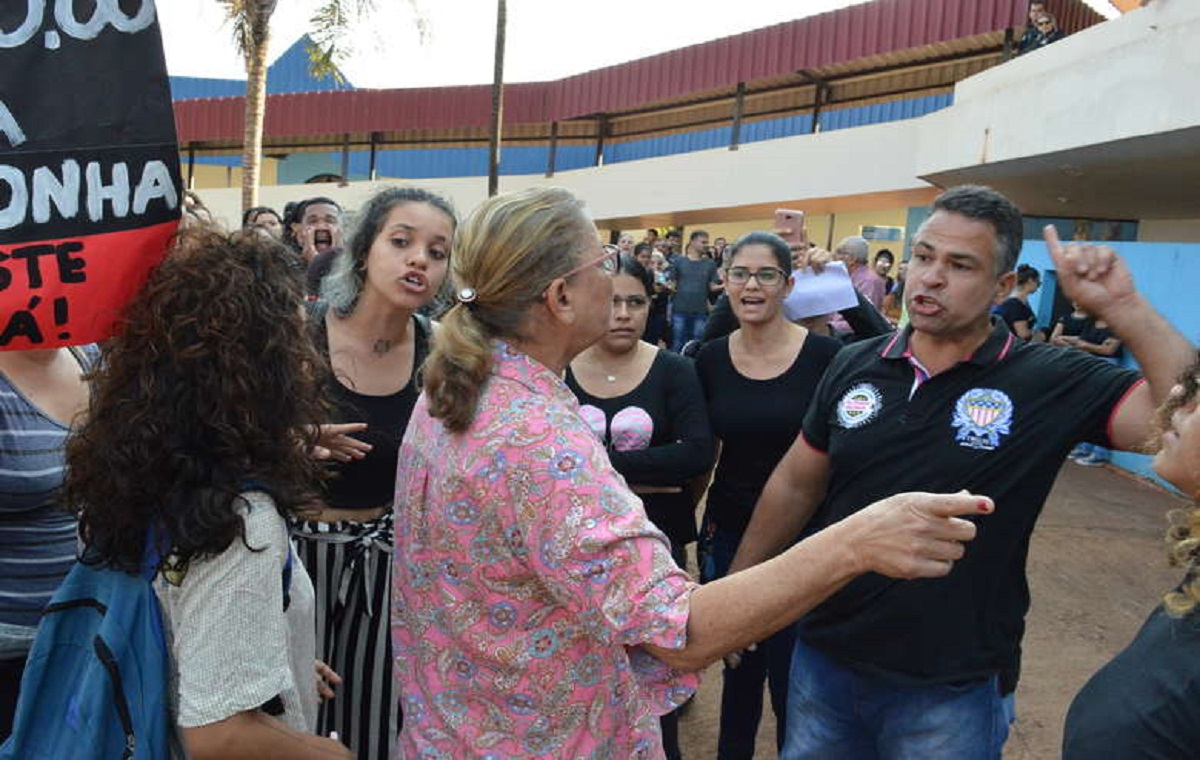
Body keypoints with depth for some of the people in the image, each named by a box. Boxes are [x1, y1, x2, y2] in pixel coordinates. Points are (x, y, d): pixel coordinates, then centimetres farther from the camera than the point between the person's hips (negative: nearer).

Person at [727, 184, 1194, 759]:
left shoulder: (1050, 382, -12)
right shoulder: (854, 366, -2)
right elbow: (796, 484, 6)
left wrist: (1121, 308, -29)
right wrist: (737, 583, 10)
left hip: (953, 689, -3)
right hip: (823, 658, 4)